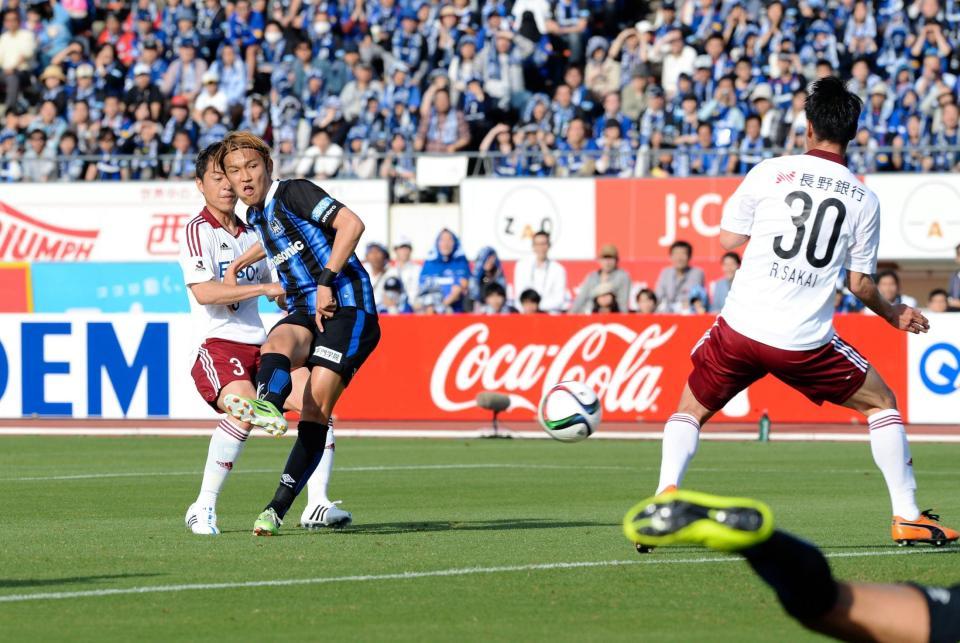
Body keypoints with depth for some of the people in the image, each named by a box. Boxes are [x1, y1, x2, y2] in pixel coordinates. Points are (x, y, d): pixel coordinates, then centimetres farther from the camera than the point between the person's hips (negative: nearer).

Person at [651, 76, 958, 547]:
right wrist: (894, 316, 26)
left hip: (741, 327, 0)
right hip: (805, 342, 0)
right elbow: (860, 284, 7)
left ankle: (665, 495, -4)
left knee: (691, 411, 21)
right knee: (883, 403, 19)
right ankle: (908, 517, 13)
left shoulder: (769, 173, 0)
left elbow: (728, 240, 7)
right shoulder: (864, 199, 3)